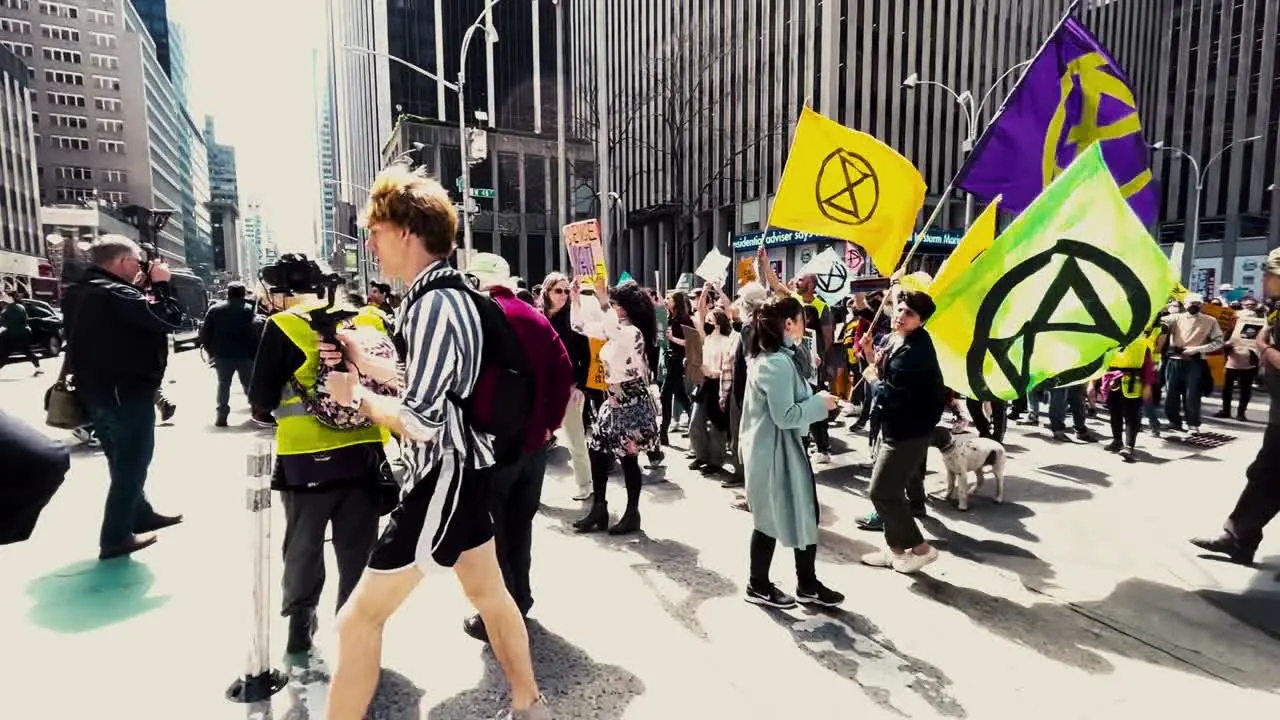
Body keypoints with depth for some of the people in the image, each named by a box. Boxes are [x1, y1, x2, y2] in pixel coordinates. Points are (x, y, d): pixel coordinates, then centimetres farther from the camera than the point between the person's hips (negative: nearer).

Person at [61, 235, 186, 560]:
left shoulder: (77, 292, 9)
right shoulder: (116, 293, -21)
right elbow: (170, 320, -23)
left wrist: (137, 290, 8)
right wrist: (161, 284, -10)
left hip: (94, 390, 10)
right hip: (125, 391, -10)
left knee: (123, 460, 21)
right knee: (132, 462, 2)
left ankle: (141, 514, 36)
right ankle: (115, 537, 8)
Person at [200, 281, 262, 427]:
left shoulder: (215, 309, 3)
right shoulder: (249, 309, -4)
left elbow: (204, 332, 2)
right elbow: (257, 332, -12)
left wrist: (210, 350, 11)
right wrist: (256, 352, -5)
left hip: (222, 354, 1)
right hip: (245, 354, -1)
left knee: (223, 383, 11)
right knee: (249, 383, 11)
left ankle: (221, 415, 5)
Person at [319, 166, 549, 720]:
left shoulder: (433, 304, -22)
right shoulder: (448, 294, 9)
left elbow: (419, 422, -25)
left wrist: (356, 396, -10)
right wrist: (366, 363, 6)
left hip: (445, 476, -10)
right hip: (462, 468, 10)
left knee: (360, 617, 3)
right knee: (488, 592, 22)